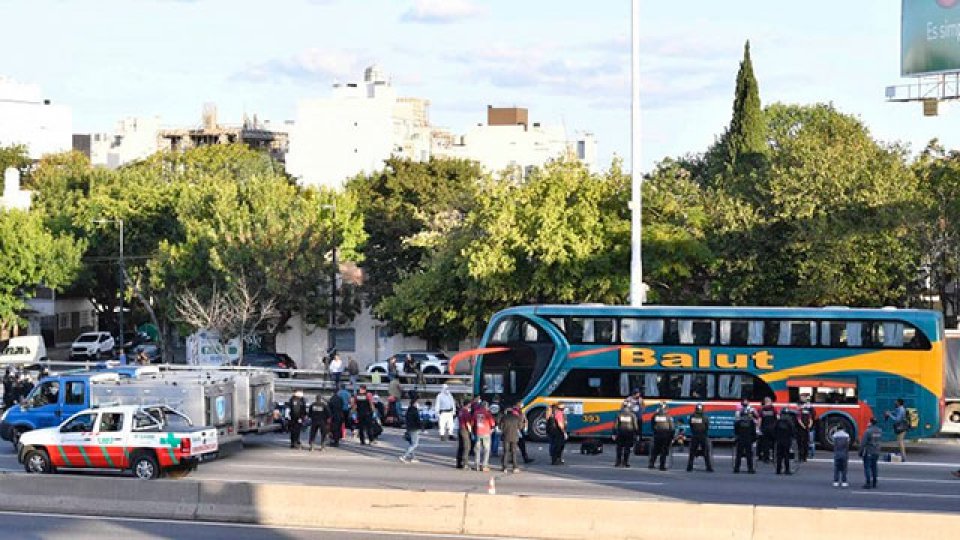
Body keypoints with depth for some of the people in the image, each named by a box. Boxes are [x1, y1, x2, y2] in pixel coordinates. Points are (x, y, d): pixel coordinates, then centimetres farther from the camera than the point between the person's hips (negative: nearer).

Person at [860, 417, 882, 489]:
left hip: (868, 452, -7)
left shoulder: (868, 431, -18)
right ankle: (874, 484, 17)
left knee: (867, 468, -1)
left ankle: (868, 484, -5)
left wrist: (860, 452, -7)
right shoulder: (879, 431, 3)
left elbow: (863, 443, -18)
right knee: (874, 467, 14)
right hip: (876, 453, 7)